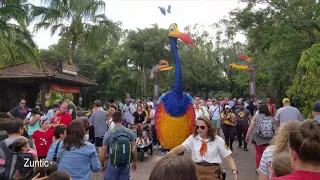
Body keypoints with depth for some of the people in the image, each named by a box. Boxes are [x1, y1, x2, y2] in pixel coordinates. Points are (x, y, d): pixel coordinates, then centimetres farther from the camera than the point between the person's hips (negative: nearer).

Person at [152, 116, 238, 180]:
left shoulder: (218, 140, -5)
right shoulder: (192, 138, -1)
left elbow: (228, 157, -6)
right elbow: (179, 148, -12)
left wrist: (234, 170, -24)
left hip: (212, 172, -1)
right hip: (196, 170, 2)